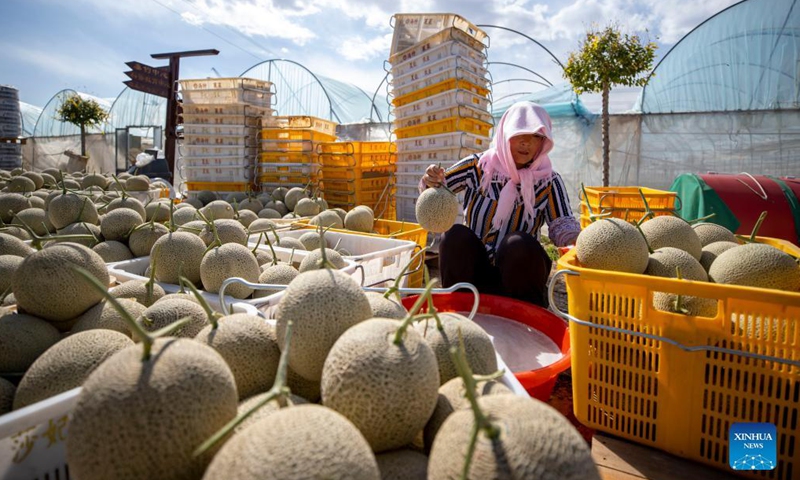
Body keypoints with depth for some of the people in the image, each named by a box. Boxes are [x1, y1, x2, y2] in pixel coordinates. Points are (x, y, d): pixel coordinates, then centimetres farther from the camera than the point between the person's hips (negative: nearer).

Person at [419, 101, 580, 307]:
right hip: (473, 269, 1)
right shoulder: (478, 166, -2)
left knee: (520, 244, -32)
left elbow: (562, 224, -8)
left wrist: (576, 241, -31)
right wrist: (431, 181, -26)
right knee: (456, 235, -28)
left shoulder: (548, 182, -2)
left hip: (518, 273, 0)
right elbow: (435, 191, -1)